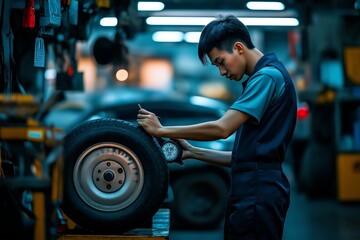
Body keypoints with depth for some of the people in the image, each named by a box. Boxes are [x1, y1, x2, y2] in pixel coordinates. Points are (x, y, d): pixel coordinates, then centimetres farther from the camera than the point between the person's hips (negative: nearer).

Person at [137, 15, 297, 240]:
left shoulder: (268, 75, -10)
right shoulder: (265, 76, 20)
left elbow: (222, 128, -19)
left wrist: (162, 130, -11)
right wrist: (193, 152, 15)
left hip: (258, 193, -10)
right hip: (253, 193, 10)